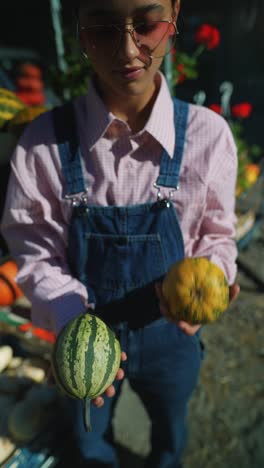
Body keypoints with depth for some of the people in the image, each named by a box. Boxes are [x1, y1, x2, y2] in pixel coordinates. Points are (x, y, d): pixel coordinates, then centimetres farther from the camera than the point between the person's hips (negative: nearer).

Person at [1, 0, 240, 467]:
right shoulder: (44, 141, -19)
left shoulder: (207, 134, -19)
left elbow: (216, 235, -7)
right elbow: (38, 253, -13)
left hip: (170, 336, 1)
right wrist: (74, 321, -29)